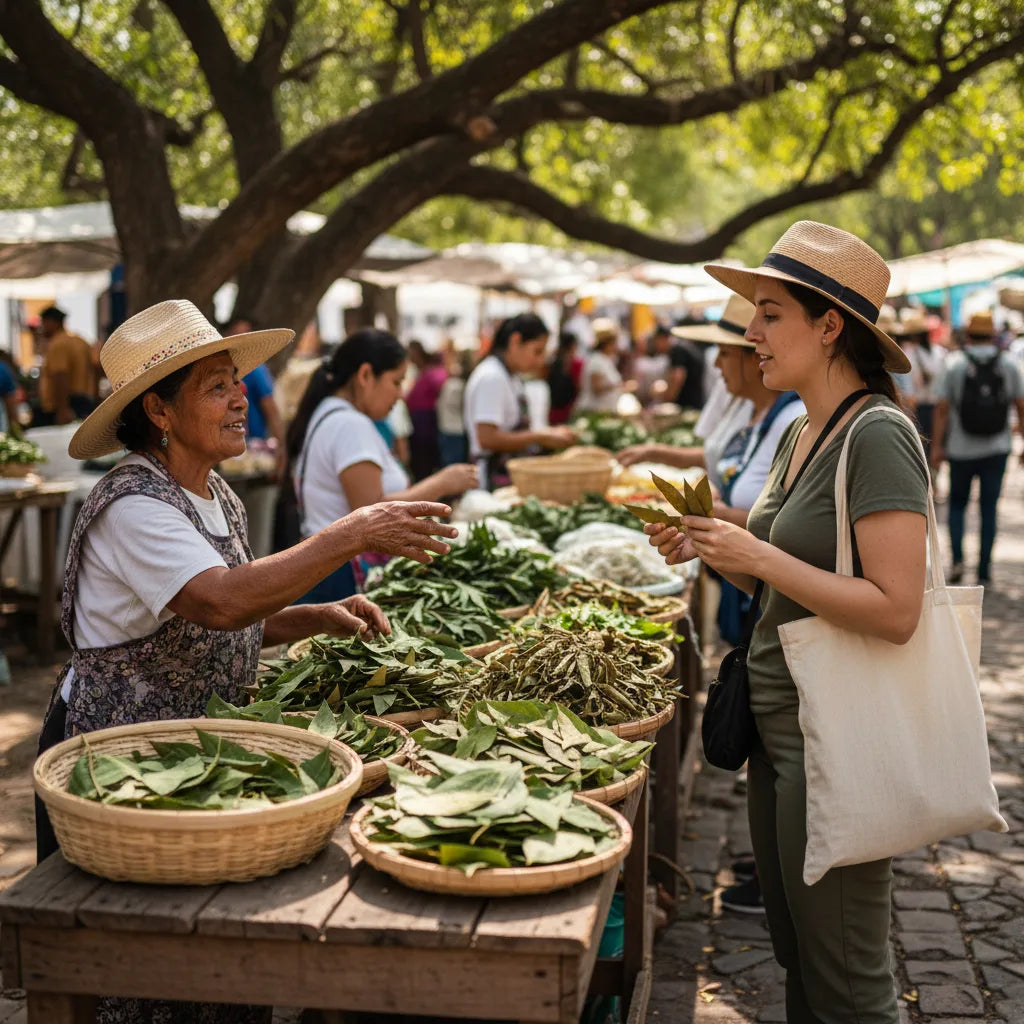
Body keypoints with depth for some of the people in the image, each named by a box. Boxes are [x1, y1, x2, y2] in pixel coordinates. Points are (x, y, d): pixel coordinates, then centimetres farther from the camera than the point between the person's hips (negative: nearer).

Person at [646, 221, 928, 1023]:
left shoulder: (879, 437, -18)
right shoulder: (798, 435, 10)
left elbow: (895, 610, -25)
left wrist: (759, 556, -22)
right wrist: (709, 551, 1)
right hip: (778, 724, 9)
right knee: (797, 959, 22)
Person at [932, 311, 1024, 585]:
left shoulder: (953, 363, -4)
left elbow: (942, 408, -7)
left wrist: (937, 446, -2)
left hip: (961, 449, -1)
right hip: (997, 448, 1)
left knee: (957, 504, 14)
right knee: (989, 508, 7)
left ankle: (957, 559, -2)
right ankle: (984, 570, 6)